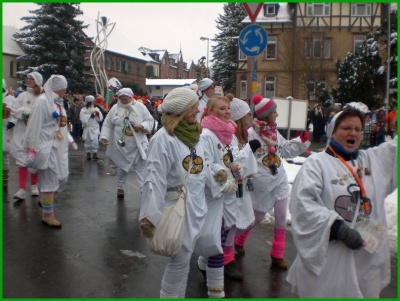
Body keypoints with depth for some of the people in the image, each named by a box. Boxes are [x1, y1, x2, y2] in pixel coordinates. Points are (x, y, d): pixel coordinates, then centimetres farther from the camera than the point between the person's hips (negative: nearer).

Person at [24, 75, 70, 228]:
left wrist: (69, 139, 20)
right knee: (50, 181, -2)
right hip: (47, 147, -9)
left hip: (59, 146, 9)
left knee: (62, 178, 14)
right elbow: (35, 126, -16)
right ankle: (47, 215, 11)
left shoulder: (58, 102, 14)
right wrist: (33, 148, -17)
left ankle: (45, 200, 38)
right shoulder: (42, 101, -13)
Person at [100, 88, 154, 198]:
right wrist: (104, 136, -7)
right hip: (121, 145, 2)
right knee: (121, 167, 16)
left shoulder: (140, 107, -3)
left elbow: (150, 120, -2)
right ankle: (120, 187, 32)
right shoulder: (114, 108, 2)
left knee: (141, 167, -1)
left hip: (137, 145, -2)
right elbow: (107, 124, 5)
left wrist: (142, 126, -20)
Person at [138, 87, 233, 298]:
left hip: (197, 206, 7)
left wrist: (221, 187, 18)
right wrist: (149, 217, -23)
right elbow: (155, 178, -22)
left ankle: (179, 295, 41)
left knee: (184, 258, 21)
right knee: (180, 259, 5)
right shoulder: (163, 138, -18)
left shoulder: (194, 134, 7)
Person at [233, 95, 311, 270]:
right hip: (261, 184, -6)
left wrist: (301, 141, 5)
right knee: (257, 218, 11)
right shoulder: (251, 134, -19)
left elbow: (286, 150, 15)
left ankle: (277, 256, 23)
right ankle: (238, 241, 40)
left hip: (279, 180, 7)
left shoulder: (274, 132, 5)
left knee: (281, 218, 8)